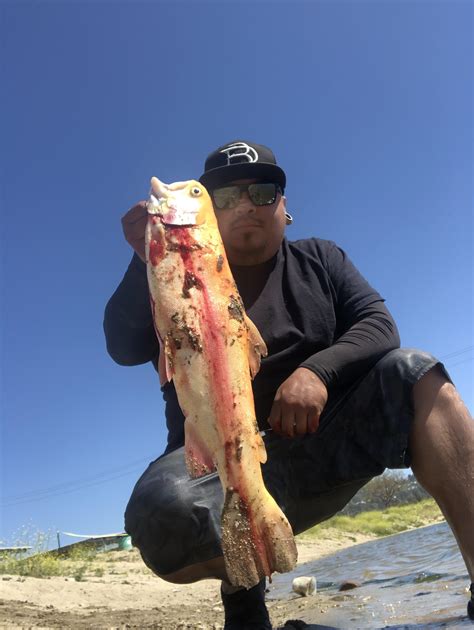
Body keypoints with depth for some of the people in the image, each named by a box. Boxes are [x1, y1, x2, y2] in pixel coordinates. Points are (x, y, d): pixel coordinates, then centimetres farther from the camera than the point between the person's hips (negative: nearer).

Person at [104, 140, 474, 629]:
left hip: (319, 444, 3)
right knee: (163, 512, -33)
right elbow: (123, 349, -4)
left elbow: (379, 325, 1)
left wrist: (319, 370, -19)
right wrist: (146, 261, -21)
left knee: (411, 373, -18)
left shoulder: (319, 259, 14)